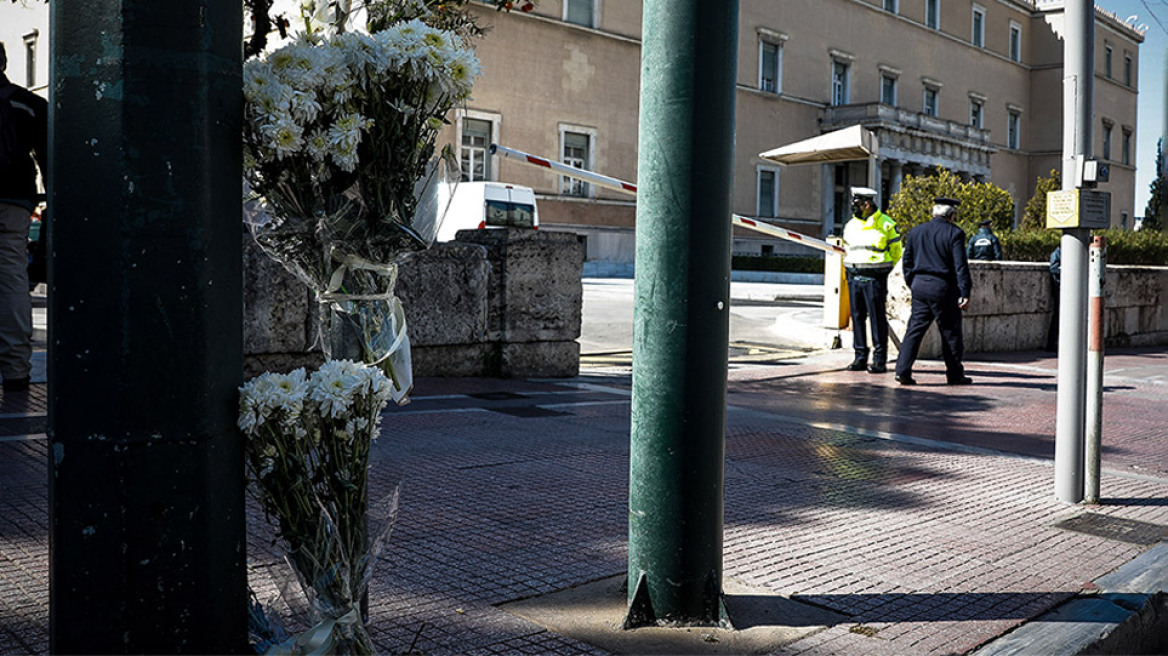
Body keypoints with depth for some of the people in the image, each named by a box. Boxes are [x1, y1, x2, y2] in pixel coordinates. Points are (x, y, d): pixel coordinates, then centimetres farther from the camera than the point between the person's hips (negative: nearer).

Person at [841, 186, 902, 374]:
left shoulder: (886, 225, -4)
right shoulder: (850, 225, 13)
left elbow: (896, 252, 4)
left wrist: (881, 270, 4)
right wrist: (851, 270, 12)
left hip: (875, 278, -5)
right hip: (854, 277, 6)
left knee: (877, 318, -4)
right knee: (857, 317, 7)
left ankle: (880, 360, 1)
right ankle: (860, 357, 14)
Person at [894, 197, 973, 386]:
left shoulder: (916, 231, 10)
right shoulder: (955, 233, -5)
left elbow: (907, 262, 14)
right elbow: (960, 266, -11)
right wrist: (965, 293, -10)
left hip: (919, 285, 4)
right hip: (943, 288, -4)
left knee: (914, 329, 5)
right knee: (950, 332, 6)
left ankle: (903, 370, -4)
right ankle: (955, 374, 15)